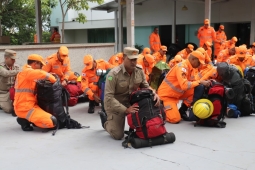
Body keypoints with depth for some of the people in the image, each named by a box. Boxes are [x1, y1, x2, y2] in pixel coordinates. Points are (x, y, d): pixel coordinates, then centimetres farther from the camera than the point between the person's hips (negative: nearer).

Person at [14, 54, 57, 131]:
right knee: (52, 122, -22)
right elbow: (41, 74, -29)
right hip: (25, 108, -10)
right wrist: (54, 80, -11)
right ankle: (25, 121, -6)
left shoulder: (28, 73, 20)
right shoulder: (27, 71, -12)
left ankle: (26, 118, 12)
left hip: (29, 105, 10)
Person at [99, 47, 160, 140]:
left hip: (132, 102, 4)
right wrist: (126, 110, -33)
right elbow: (108, 97, -27)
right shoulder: (114, 73, -25)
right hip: (115, 105, -4)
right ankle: (106, 120, 25)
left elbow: (146, 87, 4)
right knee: (118, 135, -6)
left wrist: (154, 94, -19)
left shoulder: (139, 70, -8)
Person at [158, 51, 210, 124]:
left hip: (177, 93, 9)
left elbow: (192, 82, 7)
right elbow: (184, 85, -38)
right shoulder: (182, 67, -26)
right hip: (166, 95, -8)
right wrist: (199, 82, -29)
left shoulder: (190, 67, 2)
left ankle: (182, 111, 6)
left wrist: (205, 82, -10)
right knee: (175, 119, -18)